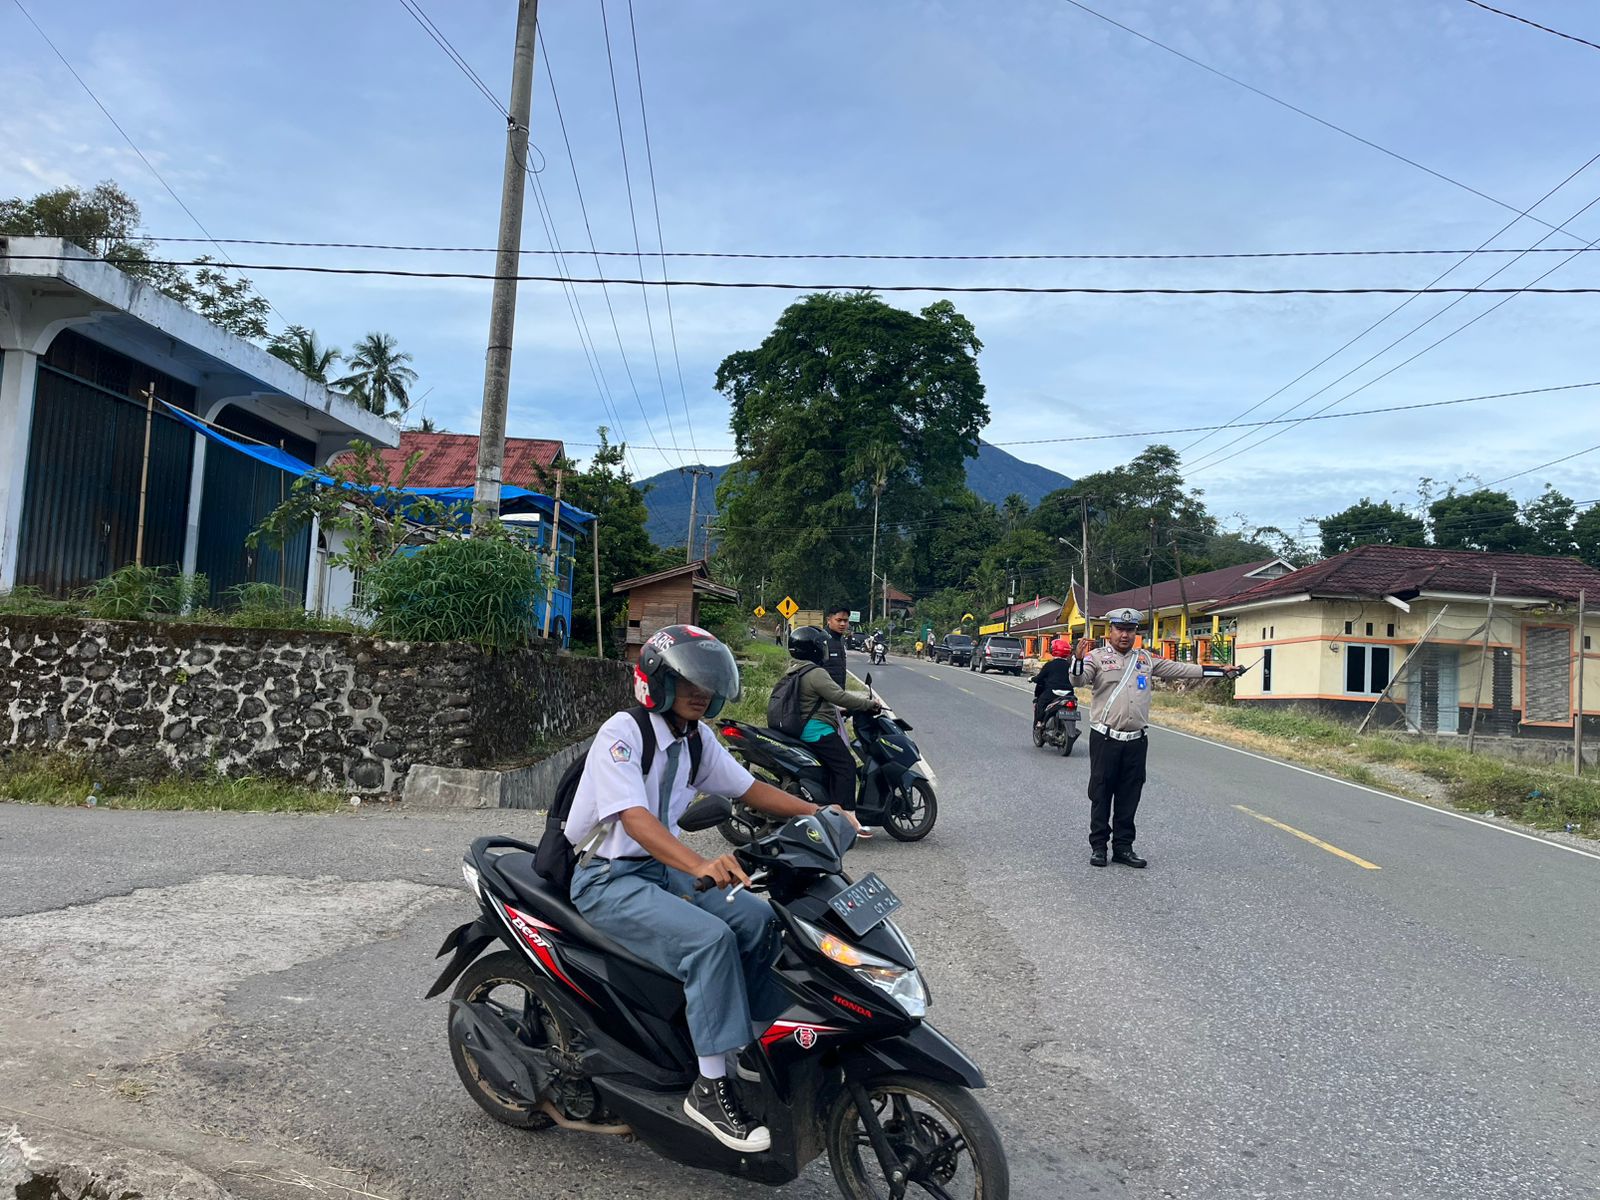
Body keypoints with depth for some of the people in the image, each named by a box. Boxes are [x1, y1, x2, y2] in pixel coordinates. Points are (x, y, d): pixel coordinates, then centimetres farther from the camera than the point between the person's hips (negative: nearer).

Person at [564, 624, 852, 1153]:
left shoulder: (696, 737, 4)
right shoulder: (622, 732, -20)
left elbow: (747, 788, 11)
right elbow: (633, 818, -33)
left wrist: (819, 813, -3)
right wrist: (700, 865, -49)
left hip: (661, 868, 8)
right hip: (607, 880, -8)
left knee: (759, 921, -5)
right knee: (709, 939, -28)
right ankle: (710, 1088, -19)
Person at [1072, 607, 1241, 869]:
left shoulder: (1146, 659, 14)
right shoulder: (1097, 656, -2)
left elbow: (1180, 669, 20)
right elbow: (1078, 679, -16)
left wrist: (1221, 671, 21)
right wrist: (1078, 660, -37)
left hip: (1136, 740, 5)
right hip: (1105, 738, -4)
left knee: (1129, 796, 9)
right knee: (1101, 794, 2)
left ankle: (1123, 847, 18)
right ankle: (1098, 846, 11)